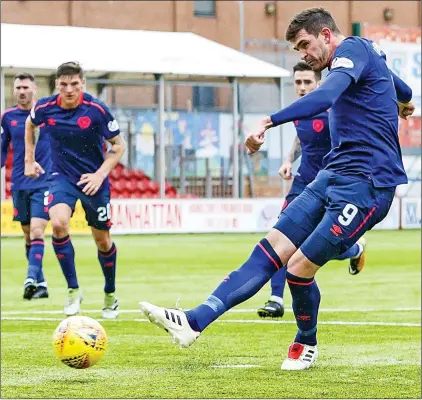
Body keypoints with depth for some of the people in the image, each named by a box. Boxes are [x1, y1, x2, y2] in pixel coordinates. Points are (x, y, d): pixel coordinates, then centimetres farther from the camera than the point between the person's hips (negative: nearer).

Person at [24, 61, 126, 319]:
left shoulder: (97, 110, -18)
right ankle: (73, 290, -12)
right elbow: (30, 125, 15)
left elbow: (118, 146, -6)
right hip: (62, 177, 1)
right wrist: (29, 160, 13)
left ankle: (110, 295, 33)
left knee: (102, 240, 8)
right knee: (58, 223, -26)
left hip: (93, 180, -1)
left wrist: (100, 175, -17)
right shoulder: (45, 108, -10)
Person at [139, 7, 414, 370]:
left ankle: (307, 344, 15)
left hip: (366, 184, -10)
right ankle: (195, 322, -13)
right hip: (334, 176, 10)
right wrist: (404, 103, 65)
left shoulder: (352, 49, -10)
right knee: (272, 248, -3)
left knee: (299, 266, -12)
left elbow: (325, 97, -31)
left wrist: (268, 122, -40)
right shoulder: (366, 53, 20)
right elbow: (403, 91, 41)